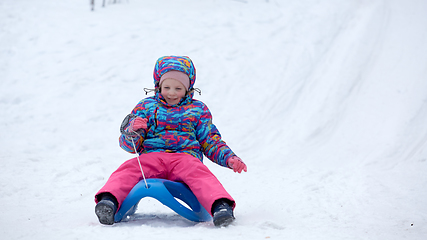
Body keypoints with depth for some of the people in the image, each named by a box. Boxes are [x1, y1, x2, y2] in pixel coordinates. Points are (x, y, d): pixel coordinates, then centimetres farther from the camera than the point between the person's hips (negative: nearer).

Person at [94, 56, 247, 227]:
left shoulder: (198, 110, 23)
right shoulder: (146, 106, 22)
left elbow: (211, 142, 22)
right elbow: (129, 145, 16)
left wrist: (229, 158, 2)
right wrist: (132, 132, -9)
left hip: (186, 156, -1)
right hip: (151, 156, 1)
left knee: (197, 173, -36)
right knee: (129, 169, -32)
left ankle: (220, 206, -59)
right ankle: (109, 201, -56)